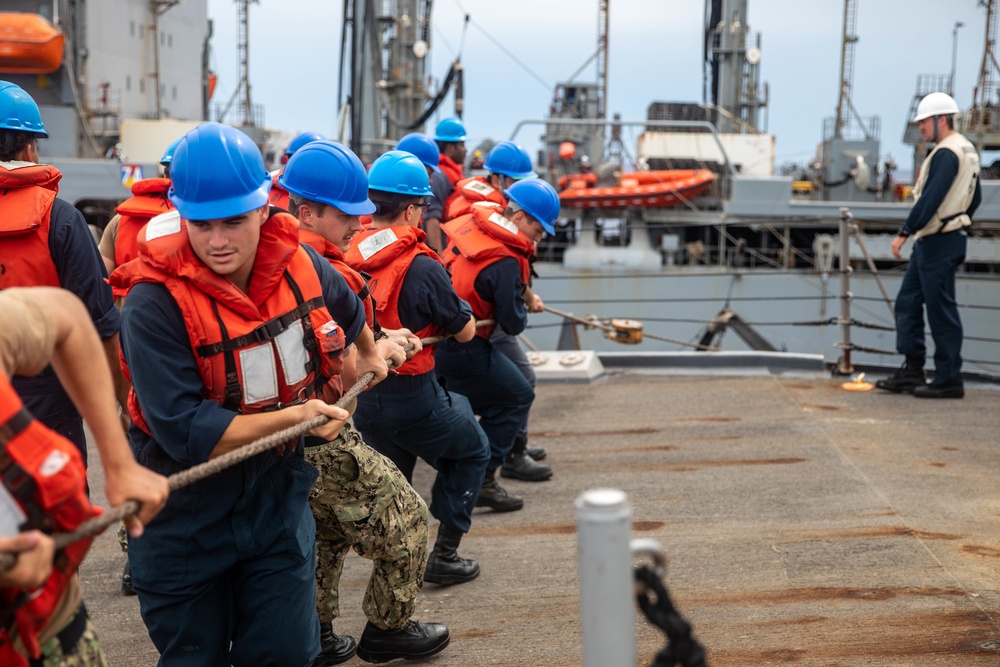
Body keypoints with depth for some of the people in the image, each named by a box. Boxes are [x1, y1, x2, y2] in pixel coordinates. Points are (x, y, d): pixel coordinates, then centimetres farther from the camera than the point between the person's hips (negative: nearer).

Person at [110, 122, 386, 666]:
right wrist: (294, 415, -25)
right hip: (185, 514, -4)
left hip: (278, 497, 4)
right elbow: (183, 432, -28)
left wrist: (370, 355, 36)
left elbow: (348, 309, 18)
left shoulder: (300, 265, -7)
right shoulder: (154, 303, -24)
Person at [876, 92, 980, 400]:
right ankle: (912, 371, 17)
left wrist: (905, 232, -21)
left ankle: (949, 380, 2)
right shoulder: (967, 150, 17)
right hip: (929, 244, 11)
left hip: (938, 244, -11)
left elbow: (930, 199, -24)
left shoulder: (946, 153, -16)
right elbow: (975, 198, 22)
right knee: (907, 302, 13)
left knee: (941, 311, -5)